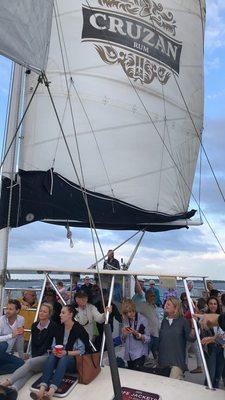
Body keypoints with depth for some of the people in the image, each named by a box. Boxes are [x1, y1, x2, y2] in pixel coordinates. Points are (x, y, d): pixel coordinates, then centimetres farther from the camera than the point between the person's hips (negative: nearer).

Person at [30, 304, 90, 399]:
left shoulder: (79, 329, -12)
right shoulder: (59, 328, 6)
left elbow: (81, 351, -13)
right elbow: (54, 345, 11)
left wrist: (66, 353, -23)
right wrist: (54, 350, -12)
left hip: (74, 360, -5)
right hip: (60, 356, 5)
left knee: (64, 359, -36)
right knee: (51, 356, -28)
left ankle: (52, 391, -52)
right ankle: (42, 389, -44)